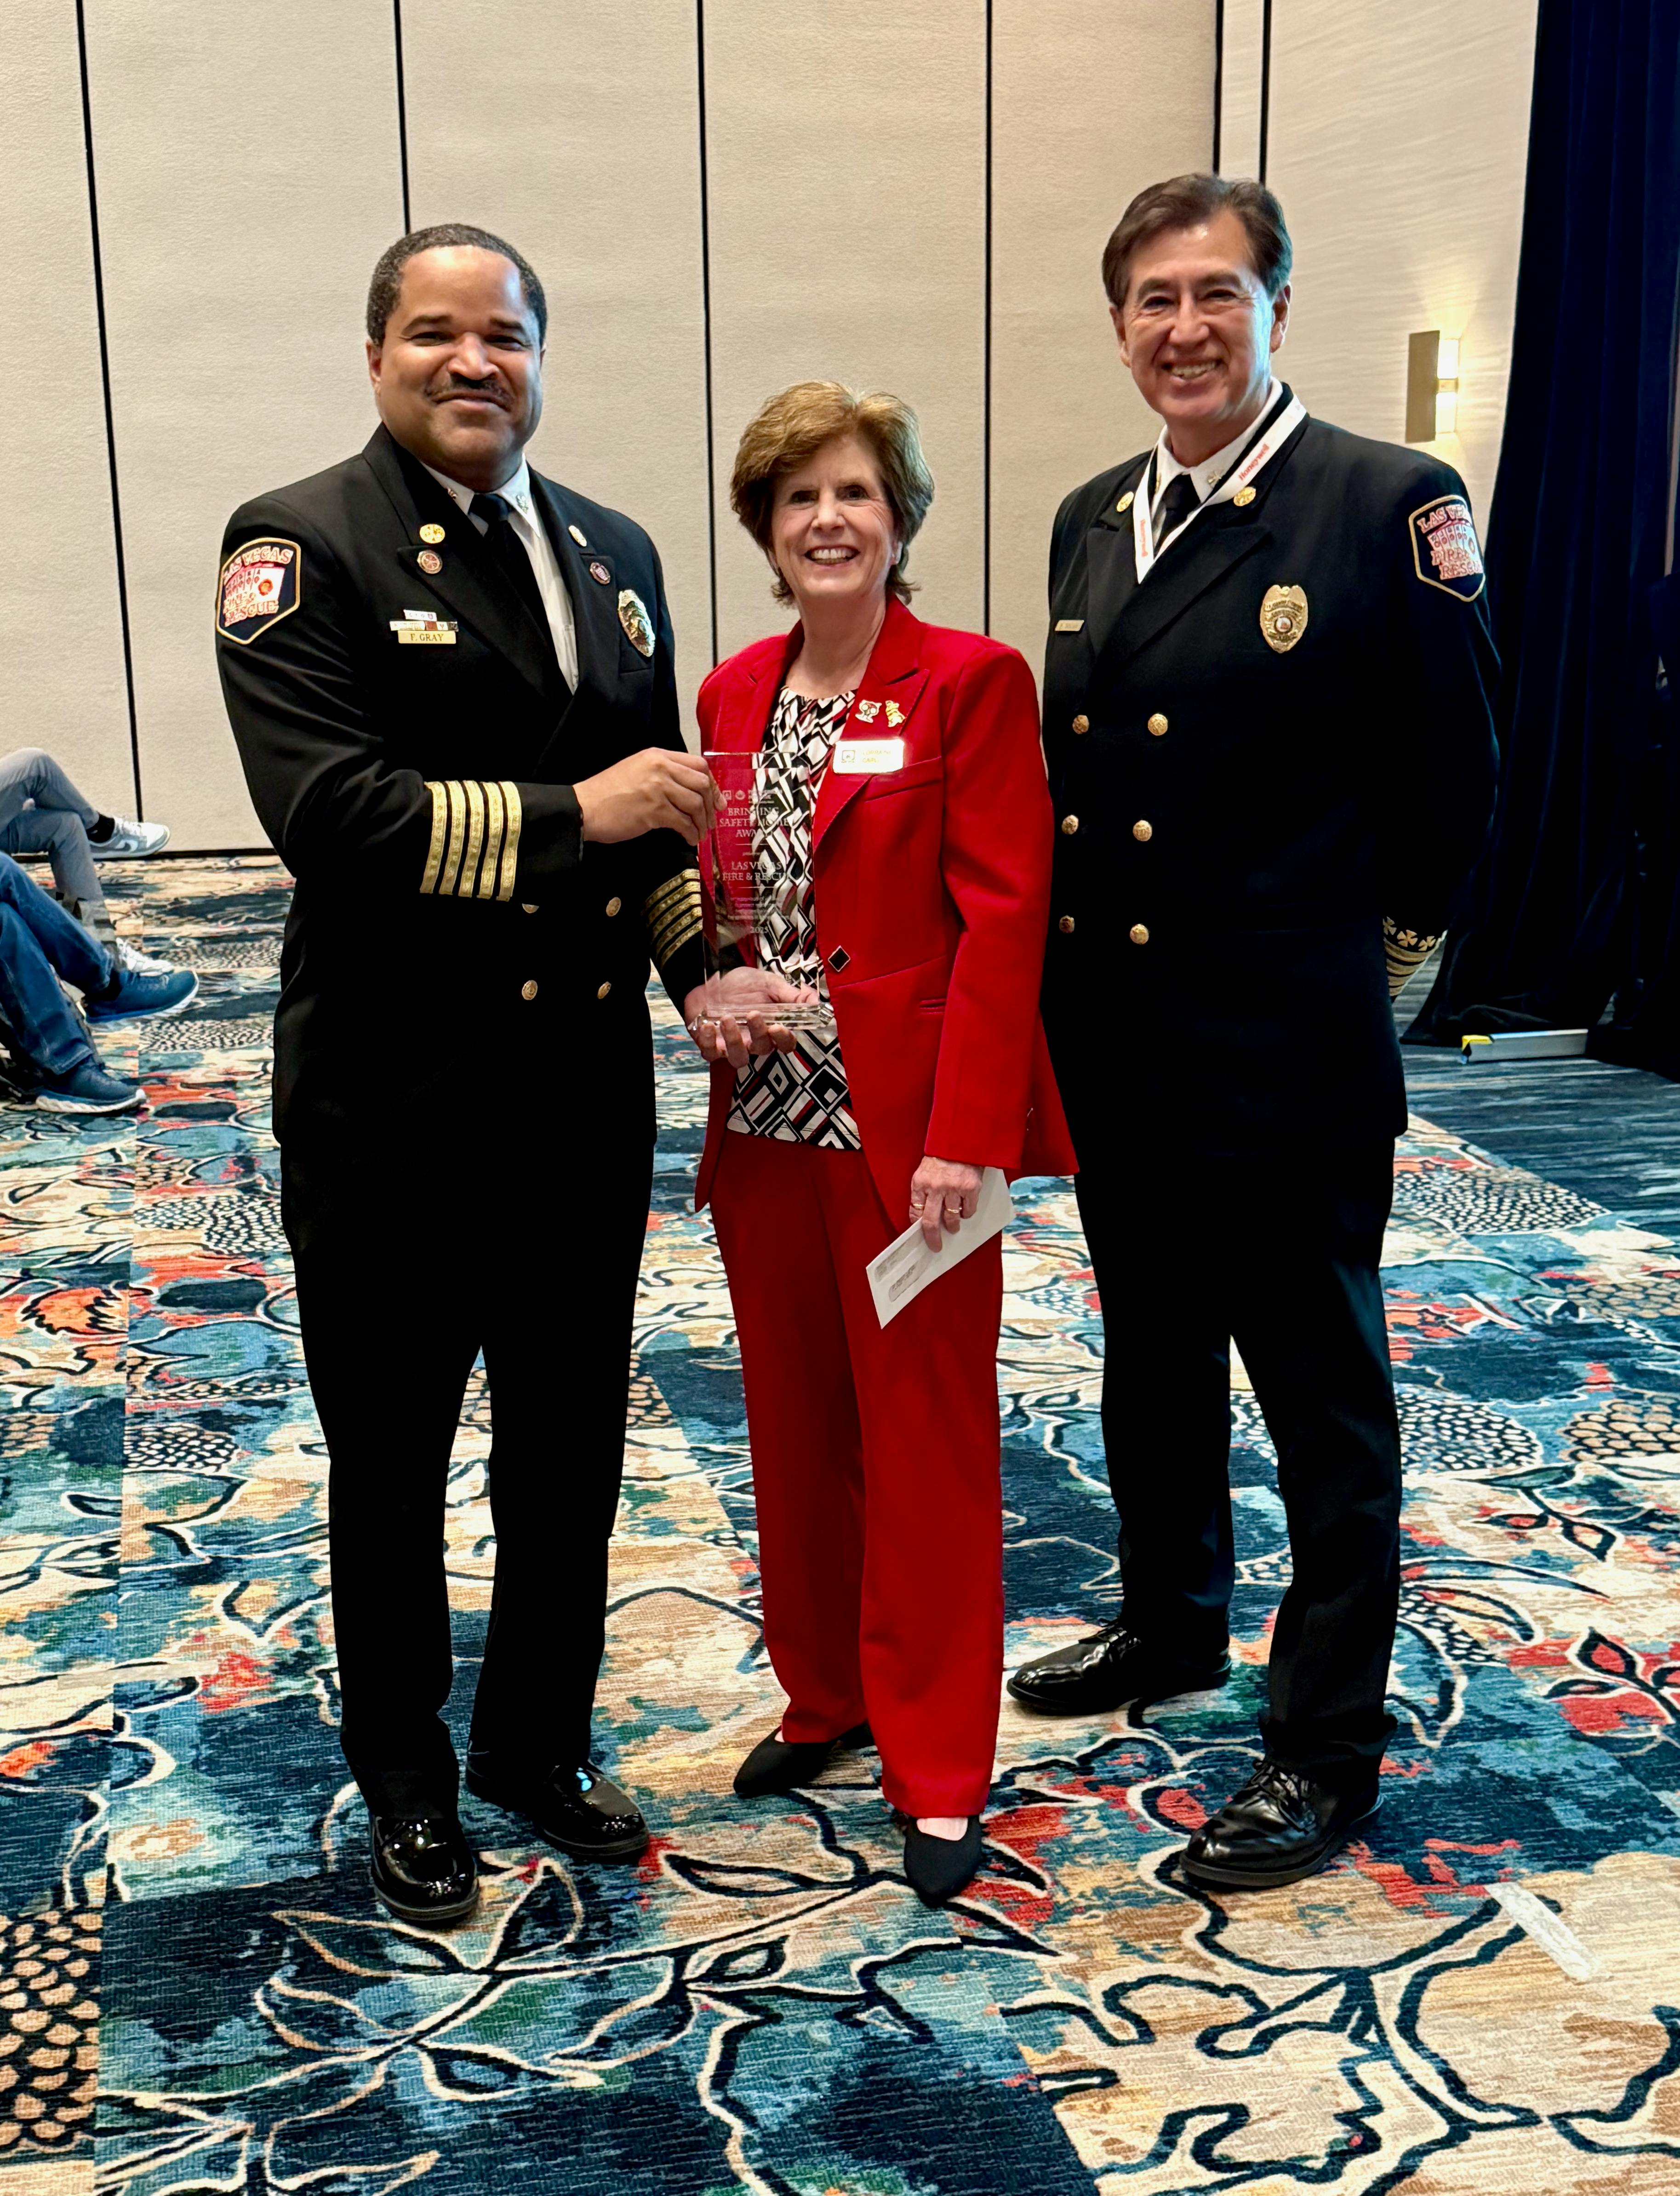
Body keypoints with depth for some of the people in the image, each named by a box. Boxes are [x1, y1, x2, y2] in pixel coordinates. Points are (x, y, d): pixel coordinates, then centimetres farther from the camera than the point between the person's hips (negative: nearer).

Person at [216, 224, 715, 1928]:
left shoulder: (614, 555, 11)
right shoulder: (300, 546, -9)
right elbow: (326, 811, -22)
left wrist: (703, 962, 2)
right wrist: (570, 817, -22)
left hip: (586, 1092, 6)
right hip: (392, 1104, -5)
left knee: (570, 1449, 17)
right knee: (393, 1466, 13)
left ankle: (538, 1741, 39)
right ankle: (406, 1783, 34)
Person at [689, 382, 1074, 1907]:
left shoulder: (972, 682, -8)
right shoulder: (734, 694, 10)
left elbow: (1004, 920, -13)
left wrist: (961, 1136, -20)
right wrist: (707, 983, -5)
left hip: (909, 1129, -6)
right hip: (768, 1122, 6)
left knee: (927, 1438, 4)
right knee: (796, 1422, 16)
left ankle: (940, 1771, 18)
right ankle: (825, 1693, 35)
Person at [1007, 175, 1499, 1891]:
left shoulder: (1388, 505, -12)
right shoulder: (1091, 522, 9)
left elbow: (1448, 777, -7)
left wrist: (1374, 937, 2)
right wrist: (1062, 977, 11)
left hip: (1289, 1053, -7)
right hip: (1114, 1040, 7)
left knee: (1322, 1397, 6)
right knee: (1151, 1359, 22)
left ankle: (1324, 1749, 20)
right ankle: (1169, 1624, 44)